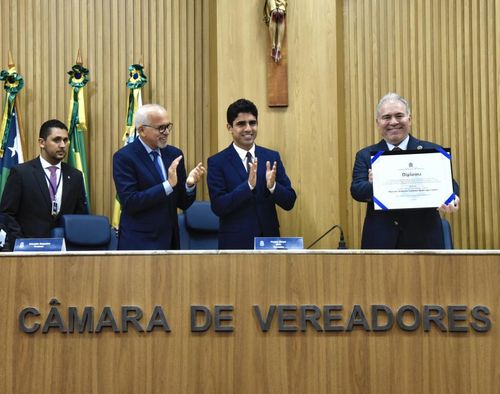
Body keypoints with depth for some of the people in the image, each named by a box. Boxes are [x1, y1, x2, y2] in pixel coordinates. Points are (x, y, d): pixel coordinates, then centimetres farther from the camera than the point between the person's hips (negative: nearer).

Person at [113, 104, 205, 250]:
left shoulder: (174, 154, 6)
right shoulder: (124, 157, -9)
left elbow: (183, 203, 8)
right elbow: (129, 202, -19)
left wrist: (190, 185, -12)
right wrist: (168, 184, -22)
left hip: (170, 241, 5)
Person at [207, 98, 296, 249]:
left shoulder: (272, 157, 3)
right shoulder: (217, 162, -5)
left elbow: (289, 202, 0)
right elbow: (218, 206, -14)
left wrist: (272, 186, -18)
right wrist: (248, 185, -24)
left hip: (269, 239, 3)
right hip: (235, 242, -3)